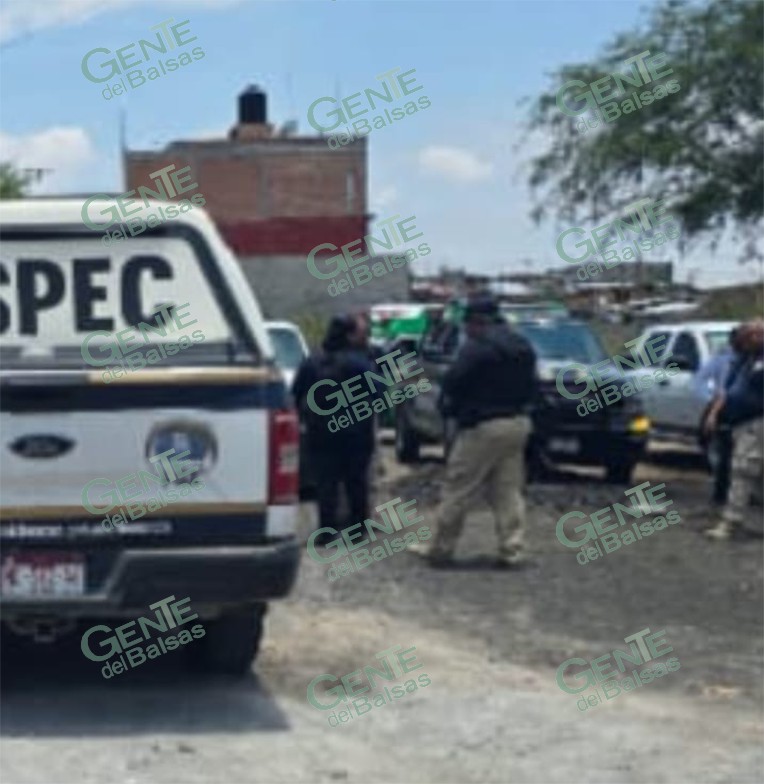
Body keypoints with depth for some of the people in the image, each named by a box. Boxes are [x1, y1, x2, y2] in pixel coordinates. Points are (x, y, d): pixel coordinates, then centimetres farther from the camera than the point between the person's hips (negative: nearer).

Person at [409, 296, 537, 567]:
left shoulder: (477, 348, -15)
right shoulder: (523, 347, 11)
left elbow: (452, 383, -14)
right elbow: (529, 386, 14)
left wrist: (449, 406, 4)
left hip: (484, 425, -8)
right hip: (518, 423, 8)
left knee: (459, 490, 0)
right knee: (509, 490, 10)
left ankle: (440, 548, 6)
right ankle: (511, 549, 7)